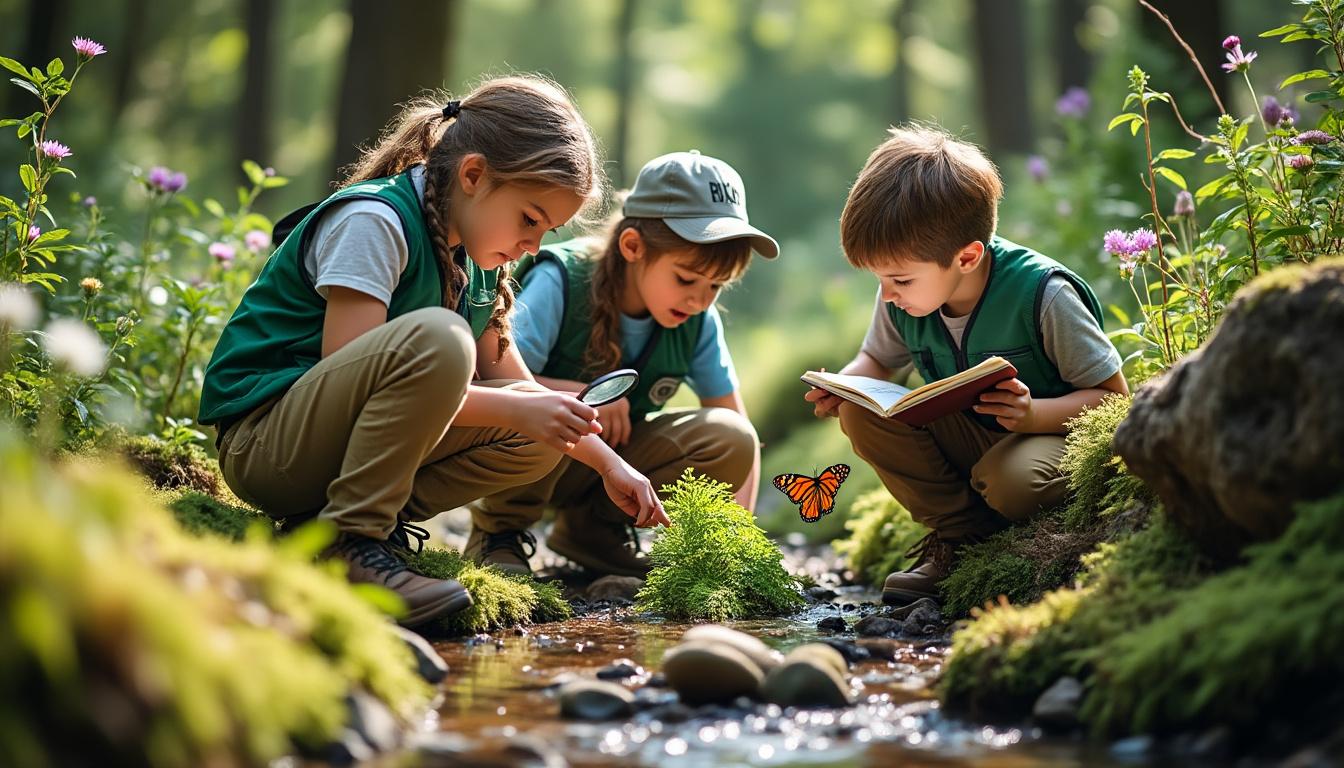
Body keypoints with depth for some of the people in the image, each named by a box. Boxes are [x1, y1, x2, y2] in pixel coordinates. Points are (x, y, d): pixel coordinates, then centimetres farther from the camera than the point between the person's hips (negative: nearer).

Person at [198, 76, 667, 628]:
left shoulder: (475, 261, 8)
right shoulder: (373, 221, -18)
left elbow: (511, 382, 17)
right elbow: (348, 370, -26)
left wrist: (610, 463, 8)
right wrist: (515, 409, -26)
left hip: (337, 443, 9)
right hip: (262, 440, -8)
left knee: (538, 437, -2)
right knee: (436, 337, -32)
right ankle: (346, 543, -24)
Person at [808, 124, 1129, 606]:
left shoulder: (1042, 295, -25)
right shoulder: (901, 300, -9)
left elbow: (1113, 396, -19)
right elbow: (877, 359, 12)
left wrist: (1034, 414, -38)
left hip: (1052, 434, -5)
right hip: (964, 438, 6)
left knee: (1007, 481, -40)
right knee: (861, 414, -20)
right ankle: (960, 534, -7)